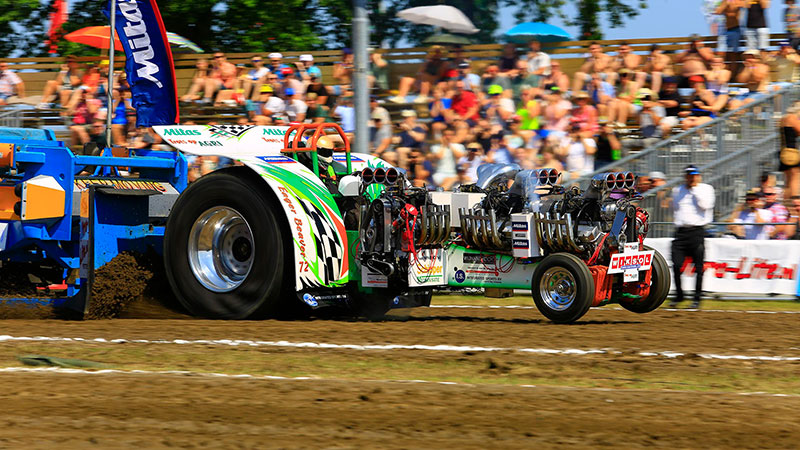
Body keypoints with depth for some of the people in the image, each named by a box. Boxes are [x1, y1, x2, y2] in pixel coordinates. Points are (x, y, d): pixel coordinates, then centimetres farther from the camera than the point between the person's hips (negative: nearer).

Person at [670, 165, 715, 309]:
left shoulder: (706, 189, 6)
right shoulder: (677, 190, 17)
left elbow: (705, 205, -11)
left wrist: (695, 189, -8)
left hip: (697, 231, -3)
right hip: (681, 231, 3)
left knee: (698, 267, -4)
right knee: (676, 265, -5)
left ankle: (697, 298, 3)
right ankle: (678, 296, 11)